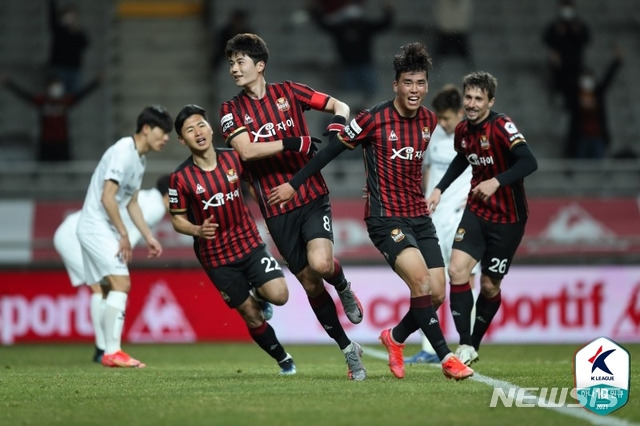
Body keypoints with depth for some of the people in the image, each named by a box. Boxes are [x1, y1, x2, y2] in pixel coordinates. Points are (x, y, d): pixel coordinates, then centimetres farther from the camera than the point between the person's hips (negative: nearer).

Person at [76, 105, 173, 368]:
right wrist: (124, 234, -17)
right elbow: (107, 197, -22)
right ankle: (112, 351, -19)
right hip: (96, 226, -10)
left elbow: (132, 203, 21)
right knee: (121, 283, -17)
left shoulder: (140, 159, 13)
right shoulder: (123, 152, -17)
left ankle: (110, 351, 9)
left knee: (117, 288, 8)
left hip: (106, 230, 10)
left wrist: (148, 237, 17)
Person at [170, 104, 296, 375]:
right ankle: (284, 360, 23)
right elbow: (177, 220, -4)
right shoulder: (181, 178, -12)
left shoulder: (233, 159, -4)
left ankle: (257, 292, 17)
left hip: (249, 243, 2)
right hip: (216, 257, -2)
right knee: (252, 317, 1)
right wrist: (198, 230, -23)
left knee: (278, 295, -19)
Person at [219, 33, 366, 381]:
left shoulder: (288, 92, 4)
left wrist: (337, 123, -16)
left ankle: (344, 288, 11)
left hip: (311, 197, -2)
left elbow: (338, 105, 7)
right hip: (277, 211, 2)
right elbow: (246, 150, -12)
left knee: (321, 263, -25)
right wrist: (294, 143, -19)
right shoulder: (231, 111, 4)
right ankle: (349, 351, 19)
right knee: (309, 283, 4)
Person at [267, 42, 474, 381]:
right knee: (420, 280, -24)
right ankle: (445, 357, -17)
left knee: (436, 294, 0)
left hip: (419, 217, 6)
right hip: (385, 218, -6)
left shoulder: (428, 120, 5)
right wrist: (293, 184, 0)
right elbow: (333, 149, -4)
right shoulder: (374, 119, -12)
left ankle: (396, 338, 27)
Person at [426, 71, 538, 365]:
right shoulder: (462, 130, 2)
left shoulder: (501, 126, -19)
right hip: (476, 211, 5)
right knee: (457, 270, -14)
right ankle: (466, 346, -10)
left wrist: (497, 181, -39)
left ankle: (474, 344, 22)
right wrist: (439, 189, 17)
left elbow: (529, 162, -31)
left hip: (507, 219, -5)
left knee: (490, 285, 3)